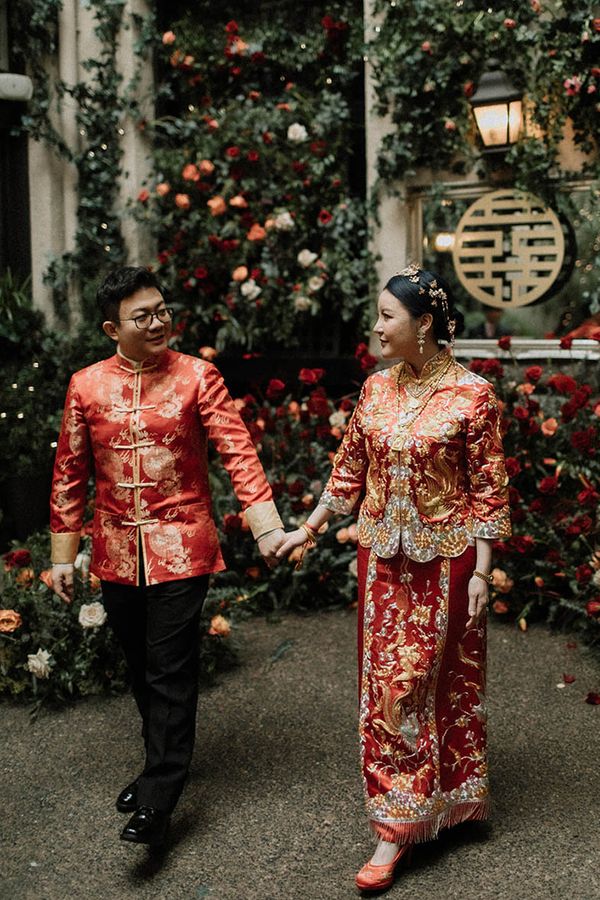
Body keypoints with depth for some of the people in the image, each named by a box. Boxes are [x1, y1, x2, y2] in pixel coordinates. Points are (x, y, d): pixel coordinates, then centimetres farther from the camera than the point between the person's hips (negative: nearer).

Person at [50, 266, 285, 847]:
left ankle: (158, 797, 8)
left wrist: (267, 527, -20)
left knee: (171, 671, -2)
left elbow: (237, 453, -10)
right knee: (140, 667, 16)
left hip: (181, 549, -3)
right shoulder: (86, 386, 3)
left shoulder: (197, 377, -4)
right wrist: (62, 554, 9)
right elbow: (70, 474, 8)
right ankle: (163, 763, 36)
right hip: (116, 553, 4)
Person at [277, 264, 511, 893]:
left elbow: (487, 491, -8)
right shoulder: (376, 388, 3)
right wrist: (308, 529, 13)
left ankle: (398, 827, 16)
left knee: (421, 682, 3)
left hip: (443, 558, -4)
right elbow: (350, 469, 12)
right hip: (382, 556, 5)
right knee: (384, 682, 8)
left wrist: (480, 571, -10)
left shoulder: (471, 396, -11)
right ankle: (399, 817, 25)